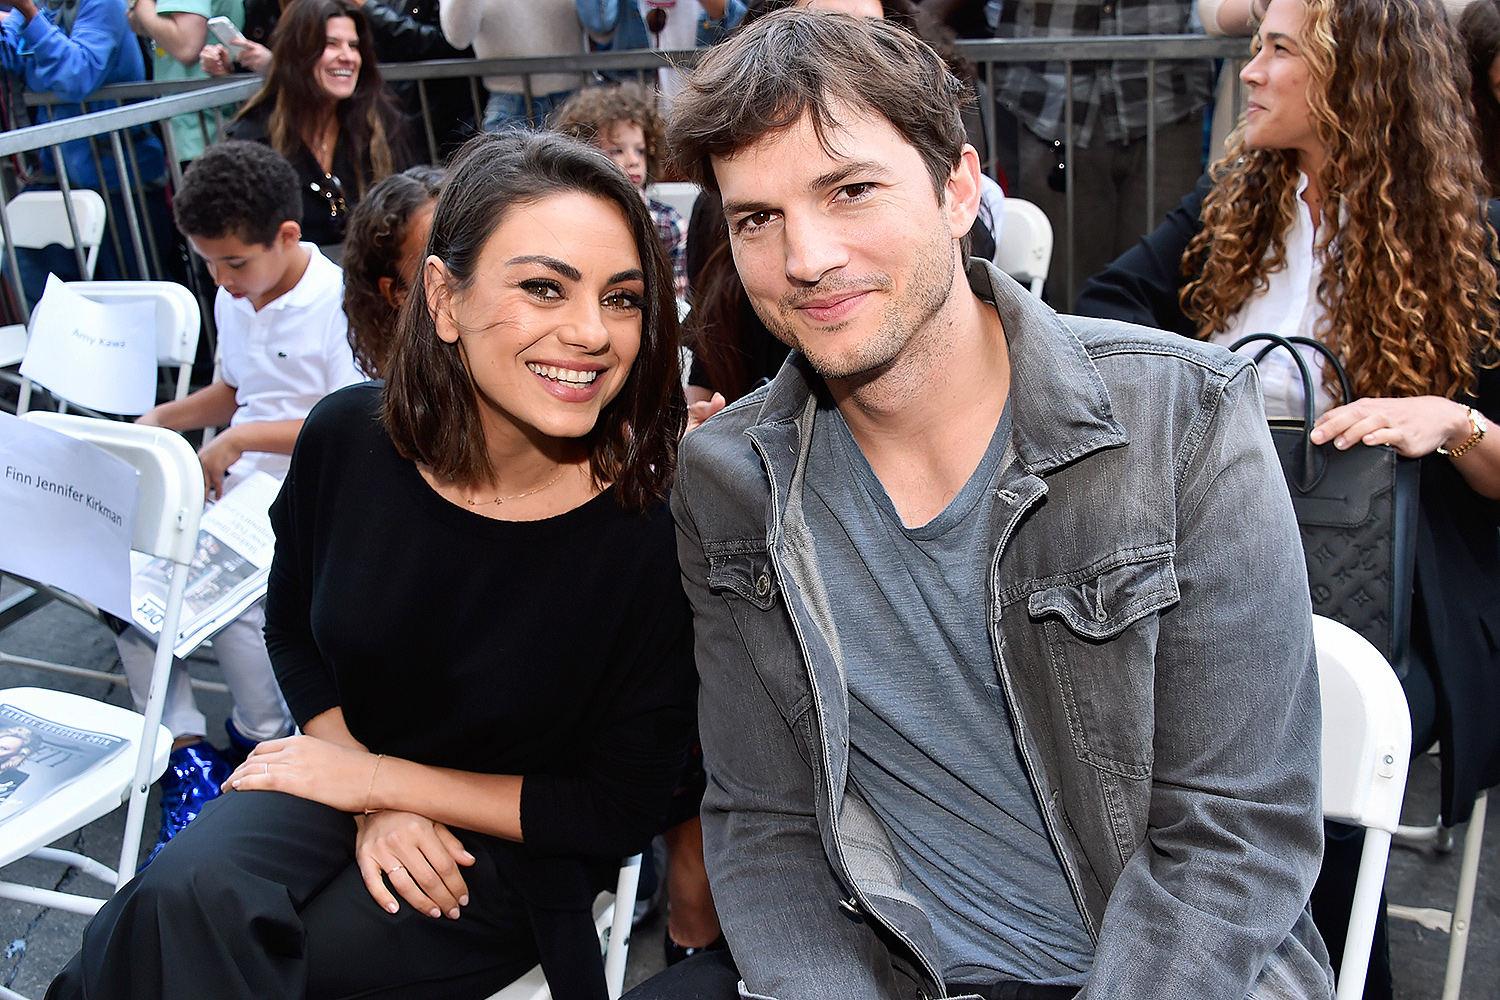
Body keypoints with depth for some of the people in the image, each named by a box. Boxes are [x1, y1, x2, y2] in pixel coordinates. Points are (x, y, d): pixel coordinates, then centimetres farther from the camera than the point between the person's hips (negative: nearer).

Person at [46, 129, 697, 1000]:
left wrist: (385, 781, -14)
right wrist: (370, 805, -9)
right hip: (342, 772, 3)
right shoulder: (350, 439, -14)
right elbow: (294, 632, 6)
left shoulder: (654, 527, -24)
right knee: (194, 893, -28)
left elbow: (626, 808, -13)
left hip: (513, 850, -3)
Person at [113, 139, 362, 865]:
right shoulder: (234, 300, 13)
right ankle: (185, 752, -8)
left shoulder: (339, 303, -12)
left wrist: (239, 438, -18)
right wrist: (165, 417, 9)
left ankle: (263, 744, -5)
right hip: (235, 482, 8)